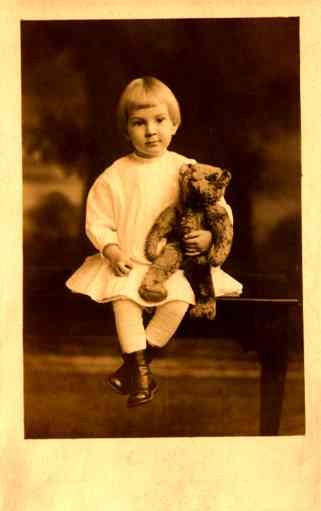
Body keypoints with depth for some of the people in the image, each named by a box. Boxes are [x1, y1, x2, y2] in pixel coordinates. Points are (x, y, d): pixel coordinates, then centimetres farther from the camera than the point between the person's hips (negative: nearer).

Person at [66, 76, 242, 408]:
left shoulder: (187, 169, 0)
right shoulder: (115, 175, -1)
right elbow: (97, 221, 2)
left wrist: (209, 235, -15)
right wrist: (112, 250, -15)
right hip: (129, 262, 0)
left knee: (179, 300, -26)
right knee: (123, 299, -27)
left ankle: (135, 363, -12)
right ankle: (141, 372, -19)